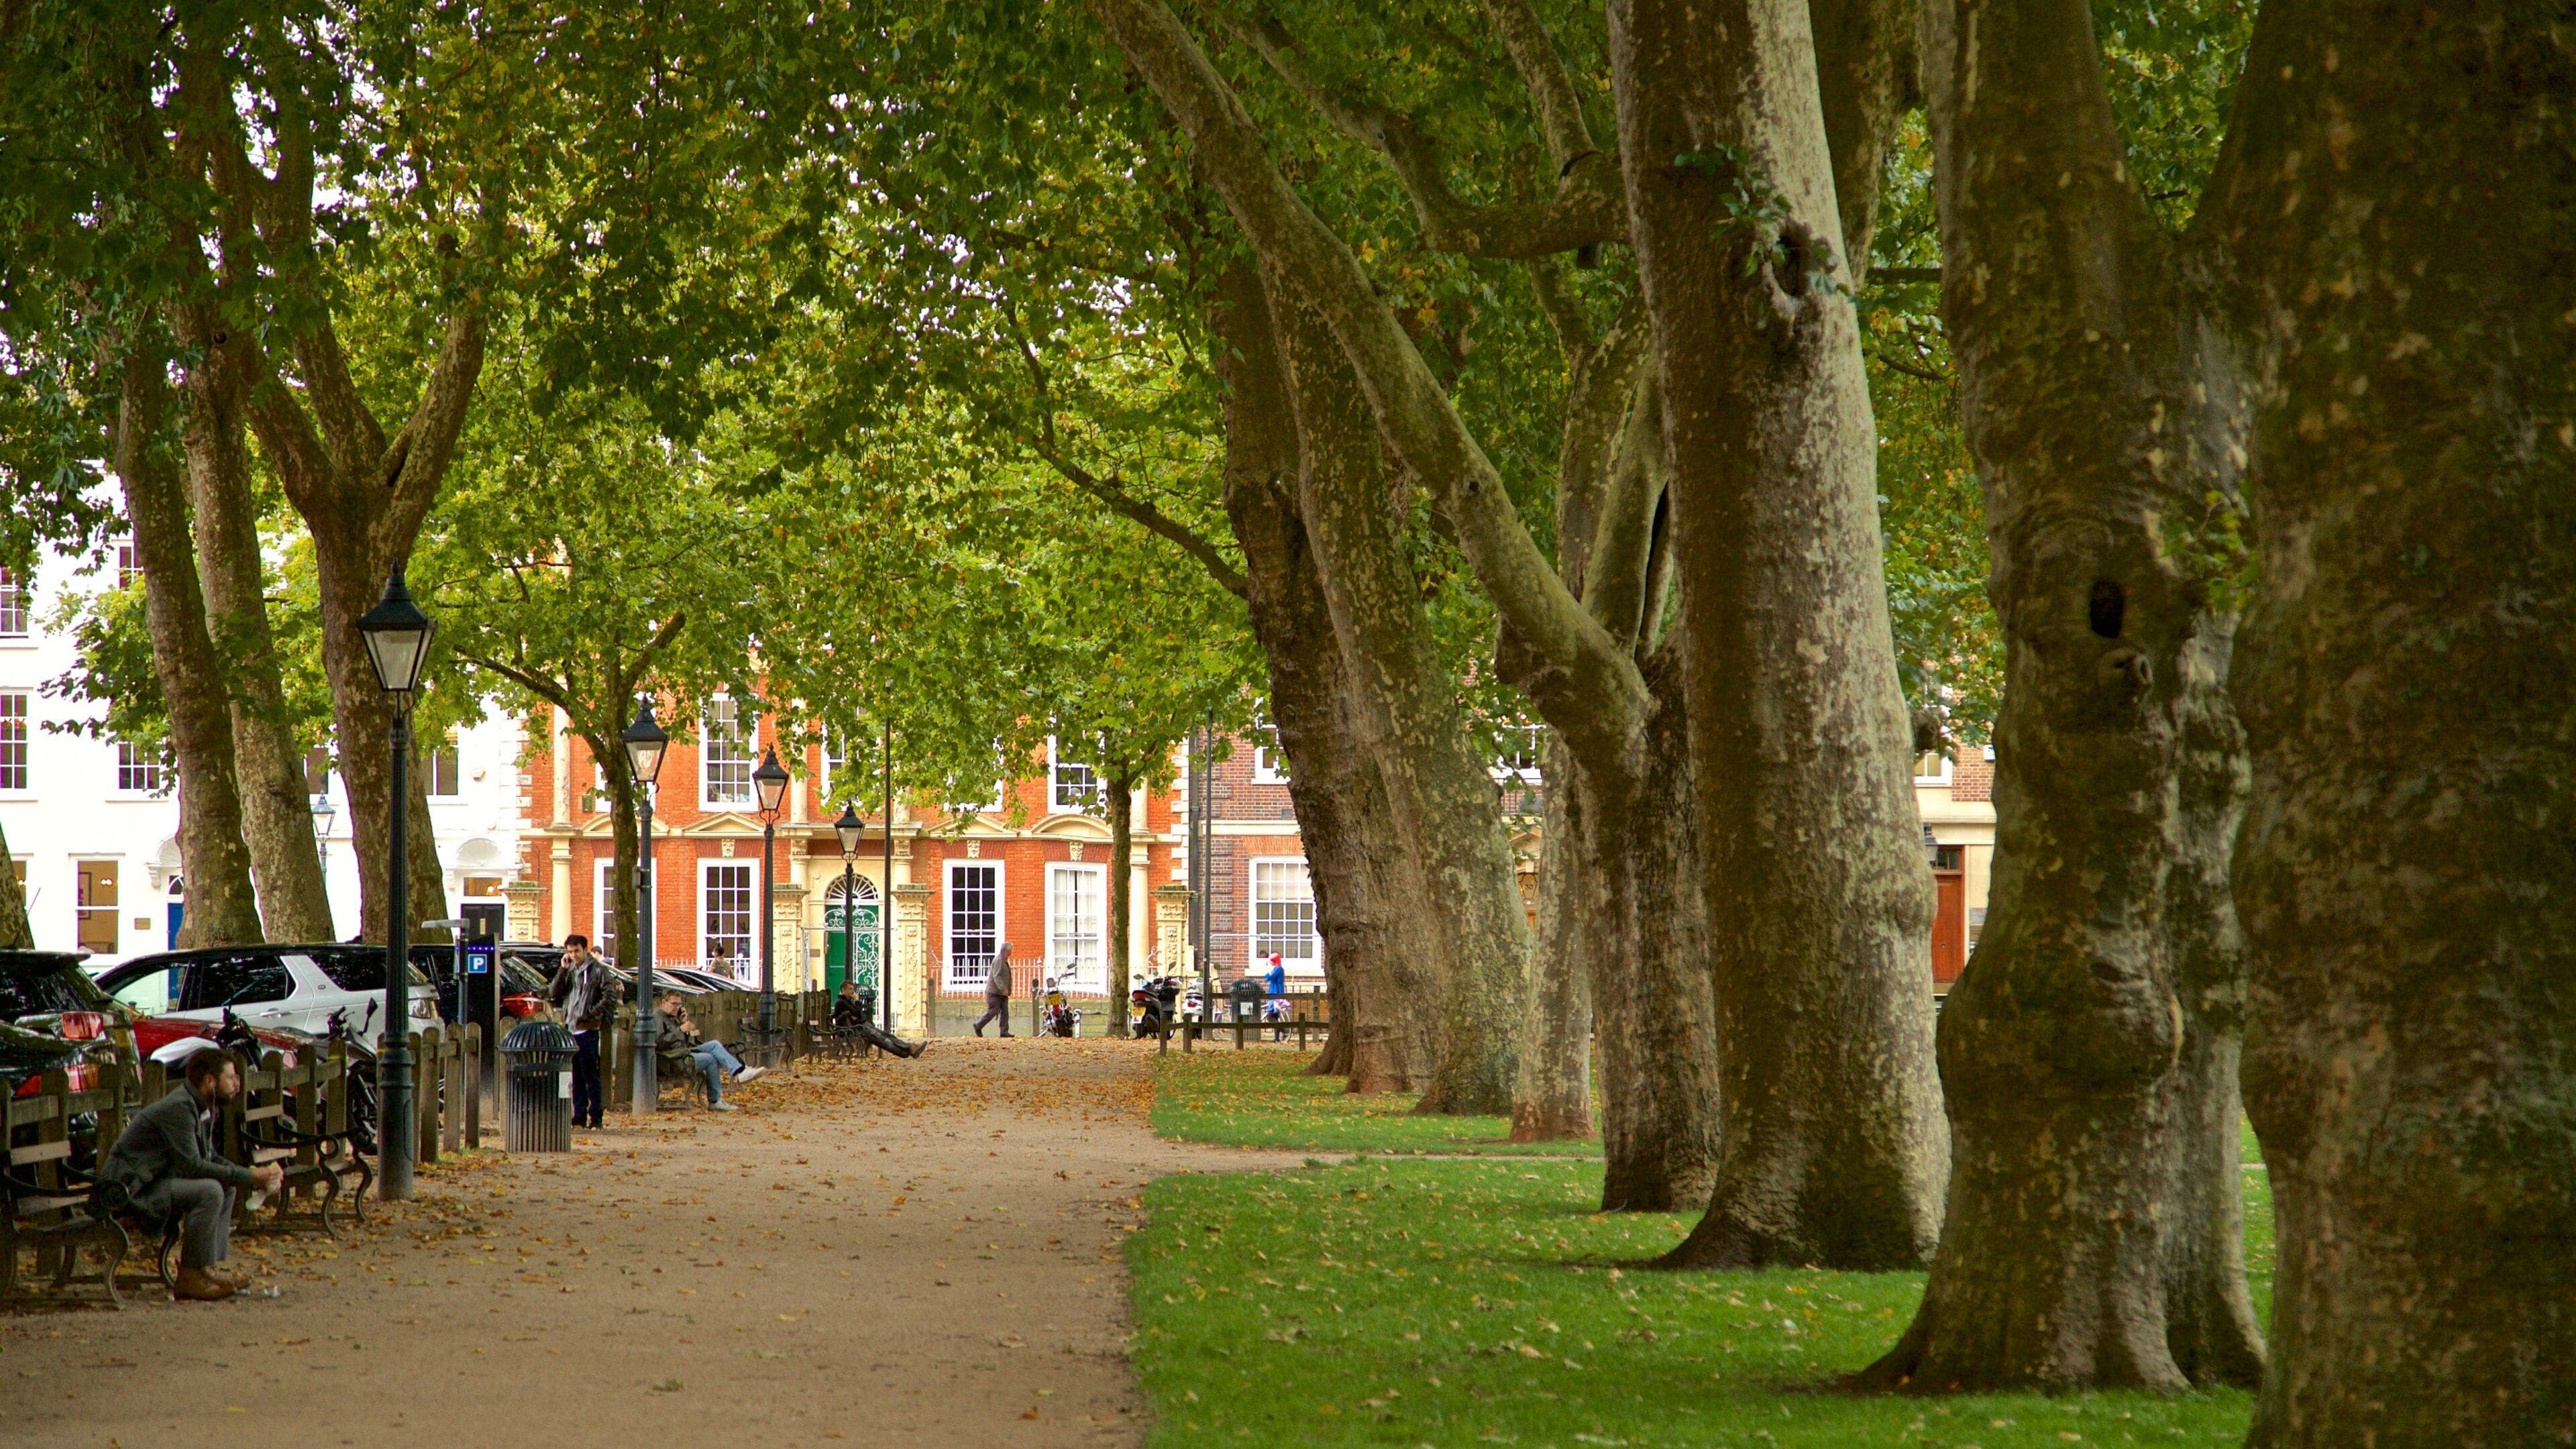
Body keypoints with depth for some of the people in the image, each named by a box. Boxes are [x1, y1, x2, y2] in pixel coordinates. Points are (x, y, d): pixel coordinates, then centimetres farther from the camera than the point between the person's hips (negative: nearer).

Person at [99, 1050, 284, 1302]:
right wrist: (249, 1177, -23)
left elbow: (210, 1159, 15)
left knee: (227, 1187, 9)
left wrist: (255, 1175, -2)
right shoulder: (178, 1108, -21)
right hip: (130, 1188, -11)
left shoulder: (200, 1107, 10)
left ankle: (207, 1268, 5)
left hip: (155, 1179, 11)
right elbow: (192, 1166, -26)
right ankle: (191, 1277, -18)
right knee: (209, 1191, -25)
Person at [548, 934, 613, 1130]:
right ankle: (579, 1116, 14)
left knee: (591, 1076, -6)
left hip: (588, 1030, -7)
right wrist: (563, 970, 0)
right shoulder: (569, 971, 16)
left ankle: (594, 1117, -5)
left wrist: (595, 1012, -15)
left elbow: (611, 996, -9)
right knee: (576, 1077, 10)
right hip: (570, 1030, 7)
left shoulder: (598, 970, -4)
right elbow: (554, 993, 9)